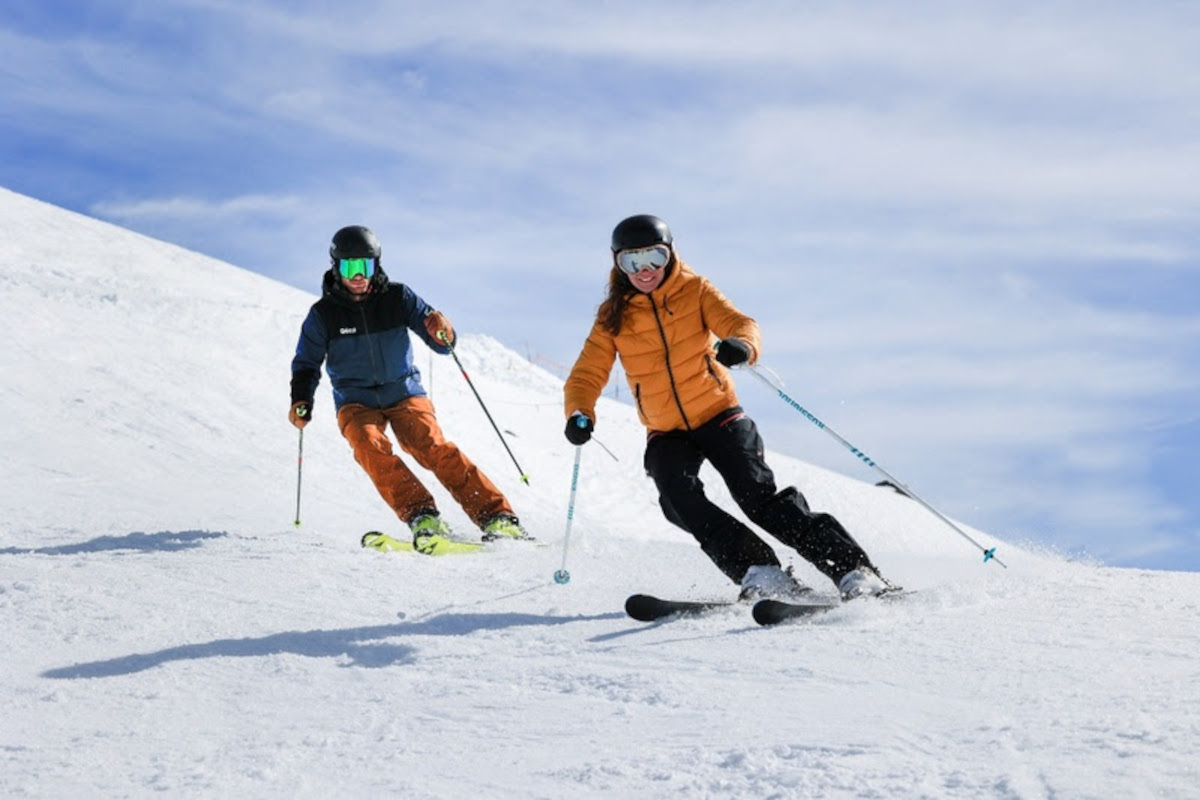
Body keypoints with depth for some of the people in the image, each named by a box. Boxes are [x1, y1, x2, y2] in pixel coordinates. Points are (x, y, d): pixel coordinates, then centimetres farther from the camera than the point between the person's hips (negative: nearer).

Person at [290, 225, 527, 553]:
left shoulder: (397, 298, -3)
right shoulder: (323, 314, -1)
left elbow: (442, 345, -1)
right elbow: (307, 363, 12)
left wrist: (443, 334, -25)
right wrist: (301, 400, -5)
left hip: (404, 393, 0)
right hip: (356, 402, 0)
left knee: (433, 447, -23)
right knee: (370, 446, -31)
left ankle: (496, 516, -26)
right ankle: (421, 517, -38)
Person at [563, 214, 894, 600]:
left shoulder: (694, 291, -2)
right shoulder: (613, 317, 2)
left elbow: (740, 323, -16)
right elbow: (587, 374, -1)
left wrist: (742, 344, -41)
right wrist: (579, 414, -23)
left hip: (717, 414, -2)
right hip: (667, 434, 2)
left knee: (759, 497, -16)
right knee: (679, 499, -26)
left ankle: (853, 569, -14)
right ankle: (761, 572, -26)